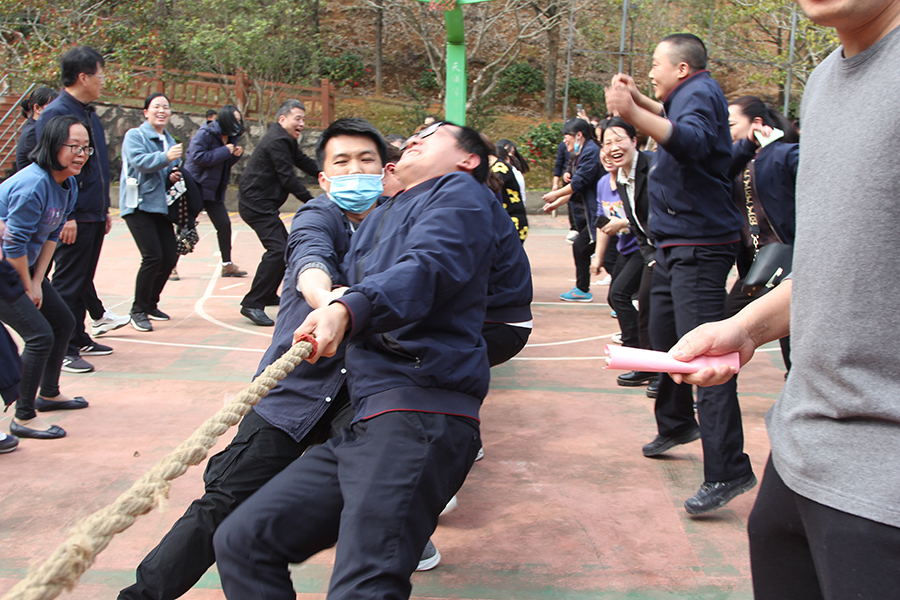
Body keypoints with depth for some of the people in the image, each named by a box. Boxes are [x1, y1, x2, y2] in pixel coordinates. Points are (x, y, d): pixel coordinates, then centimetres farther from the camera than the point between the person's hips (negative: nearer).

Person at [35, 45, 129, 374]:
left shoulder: (89, 114, 15)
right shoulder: (55, 114, -13)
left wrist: (104, 209, 21)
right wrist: (66, 216, -20)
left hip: (94, 216, 9)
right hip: (73, 220, -9)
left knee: (83, 279, 16)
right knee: (67, 285, -2)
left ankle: (79, 339, 26)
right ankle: (64, 350, 5)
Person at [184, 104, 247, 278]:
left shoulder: (230, 138, 7)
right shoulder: (204, 134, -16)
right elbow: (197, 156, -27)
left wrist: (236, 155, -6)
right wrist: (224, 151, -24)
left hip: (214, 191, 7)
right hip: (195, 188, -7)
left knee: (224, 224, 4)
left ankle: (227, 265, 14)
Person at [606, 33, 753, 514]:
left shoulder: (700, 91, -12)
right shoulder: (693, 94, 17)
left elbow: (693, 140, -36)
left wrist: (633, 113, -47)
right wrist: (640, 101, 31)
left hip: (699, 245, -11)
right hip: (678, 244, 11)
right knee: (664, 336, 21)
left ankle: (727, 470, -18)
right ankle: (677, 423, 41)